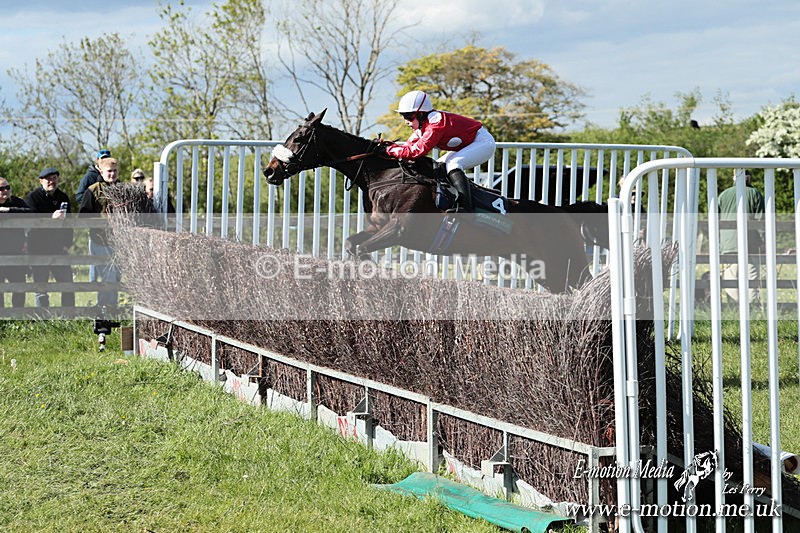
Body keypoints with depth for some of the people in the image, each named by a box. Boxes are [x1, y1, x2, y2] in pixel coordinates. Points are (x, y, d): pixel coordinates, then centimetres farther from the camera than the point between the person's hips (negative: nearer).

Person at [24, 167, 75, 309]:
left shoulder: (63, 197, 12)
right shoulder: (33, 197, -5)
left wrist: (67, 244, 7)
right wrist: (51, 217, -29)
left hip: (58, 249, 5)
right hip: (38, 248, -5)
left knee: (67, 283, 4)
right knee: (40, 286, -3)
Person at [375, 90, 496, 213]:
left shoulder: (436, 123, -29)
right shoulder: (422, 125, 2)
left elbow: (417, 150, -34)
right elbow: (409, 146, 0)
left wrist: (389, 150, -30)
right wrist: (390, 146, -15)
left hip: (483, 142, -11)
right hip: (467, 145, 11)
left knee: (452, 165, -30)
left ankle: (465, 208, -40)